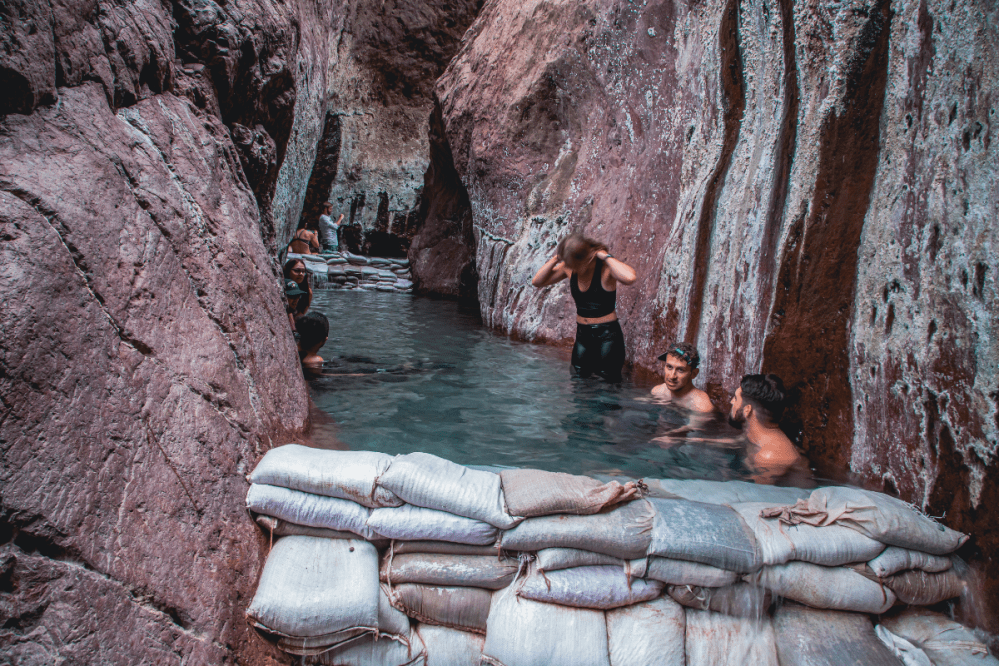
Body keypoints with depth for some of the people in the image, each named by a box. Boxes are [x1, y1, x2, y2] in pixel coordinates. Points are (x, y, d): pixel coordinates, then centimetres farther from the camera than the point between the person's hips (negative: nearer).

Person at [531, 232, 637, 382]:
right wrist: (555, 259, -9)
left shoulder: (605, 268, -17)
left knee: (609, 383, -1)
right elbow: (537, 281, 3)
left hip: (607, 334, -6)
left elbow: (630, 277, -39)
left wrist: (605, 256, -27)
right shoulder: (569, 268, 0)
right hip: (583, 334, 6)